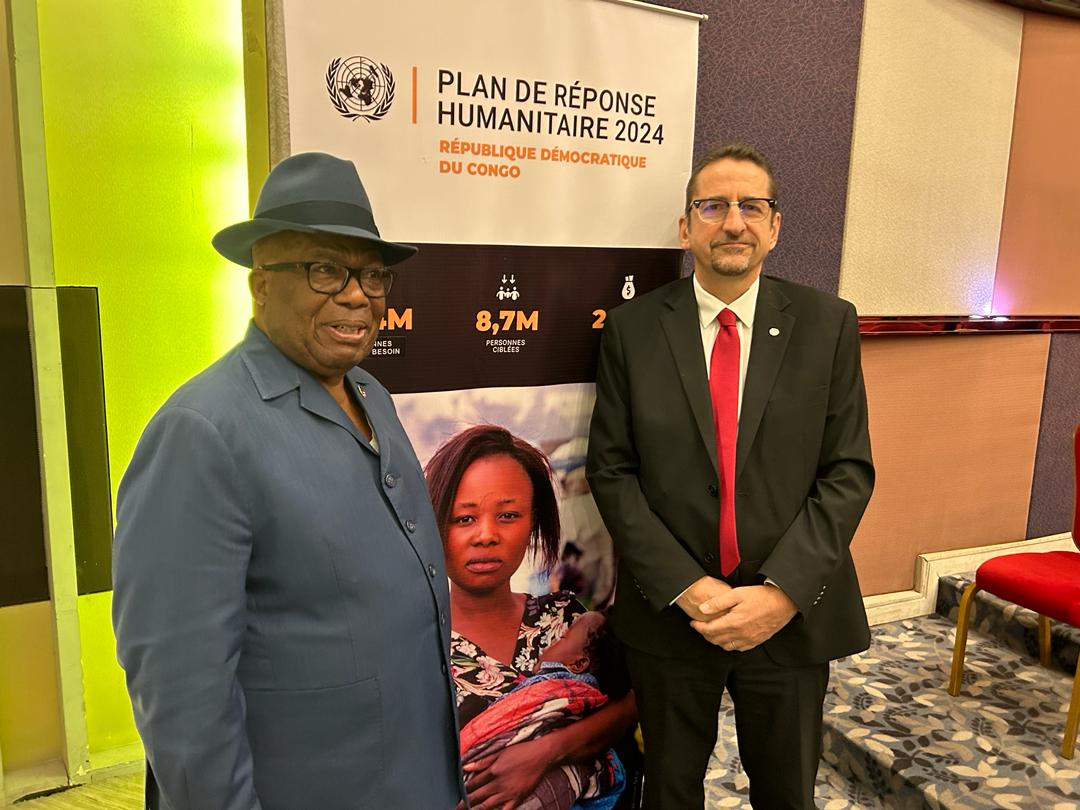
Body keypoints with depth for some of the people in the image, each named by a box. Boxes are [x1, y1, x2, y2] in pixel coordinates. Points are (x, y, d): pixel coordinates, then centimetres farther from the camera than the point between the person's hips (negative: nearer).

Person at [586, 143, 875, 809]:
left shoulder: (827, 324, -3)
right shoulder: (632, 328, -5)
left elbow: (848, 471, -5)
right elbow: (611, 468, -6)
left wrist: (783, 591, -16)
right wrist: (684, 587, -15)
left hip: (792, 613, 1)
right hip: (668, 612, 0)